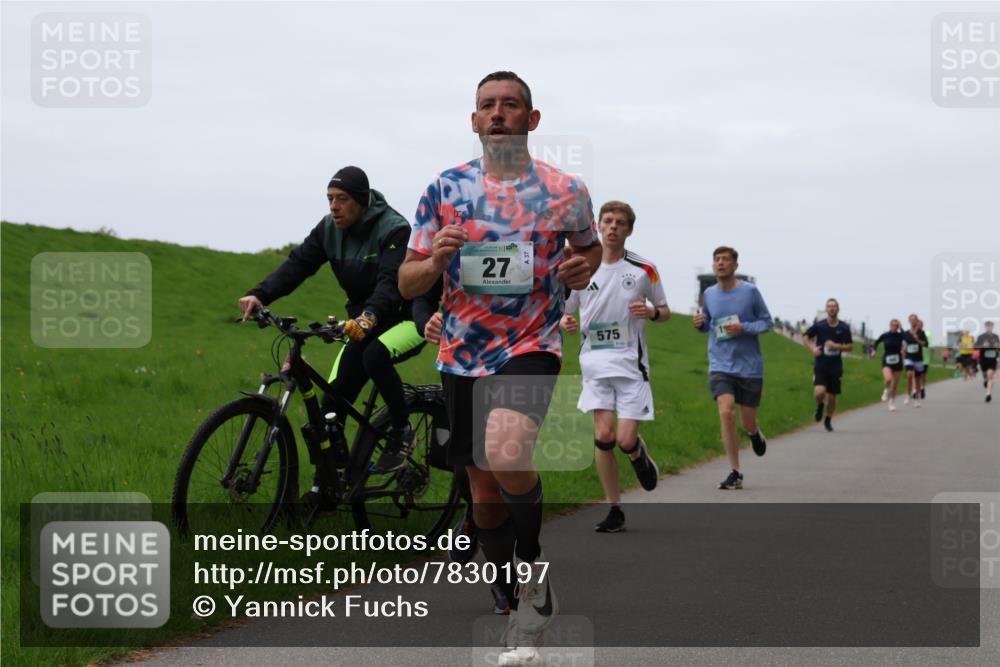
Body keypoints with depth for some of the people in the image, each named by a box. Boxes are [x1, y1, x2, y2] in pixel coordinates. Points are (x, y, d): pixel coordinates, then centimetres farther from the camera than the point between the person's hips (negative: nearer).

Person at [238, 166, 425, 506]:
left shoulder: (394, 230, -22)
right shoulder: (330, 228, -3)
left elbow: (391, 282, -36)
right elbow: (297, 264, -11)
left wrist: (369, 317, -55)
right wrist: (259, 295, -28)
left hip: (407, 317, -6)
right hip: (364, 322, 6)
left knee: (375, 355, -37)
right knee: (333, 401, -4)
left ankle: (401, 431, -14)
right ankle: (323, 487, 5)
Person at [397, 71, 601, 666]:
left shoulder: (565, 191, -1)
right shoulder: (446, 188, 1)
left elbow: (589, 246, 19)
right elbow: (407, 283, 4)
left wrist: (582, 267, -4)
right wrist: (436, 259, -18)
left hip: (531, 347, -3)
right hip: (463, 355, 3)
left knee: (507, 455, -31)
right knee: (486, 492, 9)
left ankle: (534, 560, -4)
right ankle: (522, 618, 27)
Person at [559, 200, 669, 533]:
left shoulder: (644, 270, 1)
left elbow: (665, 312, 11)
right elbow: (563, 312, 12)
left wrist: (652, 312, -12)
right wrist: (565, 323, -12)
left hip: (631, 364, -1)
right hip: (596, 364, 1)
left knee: (626, 440, -10)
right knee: (603, 435, -9)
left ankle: (640, 455, 29)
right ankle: (615, 511, 3)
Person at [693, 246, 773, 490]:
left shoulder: (750, 291, -6)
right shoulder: (709, 294, 4)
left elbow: (766, 322, -1)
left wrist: (743, 328, -18)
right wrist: (700, 324, -5)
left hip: (749, 367, -1)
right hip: (720, 366, 2)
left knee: (748, 422, 6)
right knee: (726, 413, -18)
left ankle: (755, 434, 47)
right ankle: (735, 473, -10)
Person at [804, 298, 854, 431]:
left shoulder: (844, 328, -1)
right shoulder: (818, 325, -4)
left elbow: (850, 346, 4)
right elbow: (807, 338, 9)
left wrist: (837, 346, -14)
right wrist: (813, 348, -10)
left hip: (835, 367, 2)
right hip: (820, 365, -2)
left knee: (832, 396, 8)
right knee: (819, 392, -22)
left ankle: (828, 420, 32)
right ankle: (819, 406, 14)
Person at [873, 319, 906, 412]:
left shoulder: (900, 335, -5)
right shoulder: (885, 336, -3)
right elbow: (877, 341, 17)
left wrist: (901, 328, -22)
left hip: (897, 362, 1)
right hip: (887, 362, -1)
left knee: (894, 385, 6)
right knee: (888, 379, -28)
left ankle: (892, 402, 26)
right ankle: (886, 391, 6)